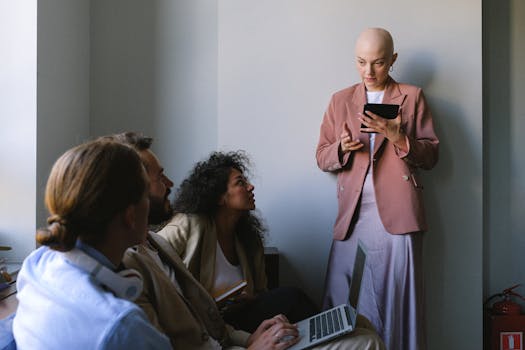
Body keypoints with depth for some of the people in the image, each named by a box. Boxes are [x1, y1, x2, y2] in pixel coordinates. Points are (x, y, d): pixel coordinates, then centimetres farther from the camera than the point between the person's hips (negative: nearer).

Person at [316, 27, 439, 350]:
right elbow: (322, 157, 16)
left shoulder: (412, 97, 11)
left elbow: (431, 155, 7)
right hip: (353, 214, 2)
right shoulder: (340, 100, 17)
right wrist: (343, 148, -7)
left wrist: (398, 138, -12)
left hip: (397, 213, -2)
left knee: (397, 298, -4)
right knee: (347, 302, 0)